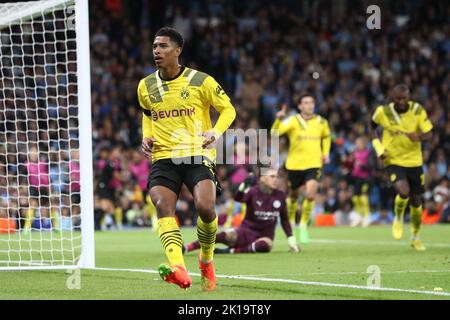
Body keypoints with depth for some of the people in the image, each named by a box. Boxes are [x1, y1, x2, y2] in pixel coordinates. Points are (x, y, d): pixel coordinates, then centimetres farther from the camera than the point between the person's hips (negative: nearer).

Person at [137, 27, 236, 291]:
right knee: (163, 206, -24)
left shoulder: (201, 81, -2)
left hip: (198, 155, -3)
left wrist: (216, 132, -12)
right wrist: (147, 138, 10)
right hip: (163, 158, 3)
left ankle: (206, 260, 8)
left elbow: (228, 109, 7)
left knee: (205, 207, -22)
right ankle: (178, 269, -40)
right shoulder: (146, 86, 10)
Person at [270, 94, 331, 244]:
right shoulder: (293, 121, -7)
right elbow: (274, 133, -20)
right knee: (293, 196, 13)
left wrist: (326, 153, 11)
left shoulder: (321, 122, 2)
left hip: (313, 164, 1)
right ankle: (291, 223, 39)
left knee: (310, 195, -18)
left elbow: (326, 137, 24)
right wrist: (278, 119, -38)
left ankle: (303, 226, 1)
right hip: (294, 164, -1)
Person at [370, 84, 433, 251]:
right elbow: (373, 128, 9)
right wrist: (379, 148, -3)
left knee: (416, 200, 9)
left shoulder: (418, 110, -9)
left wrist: (418, 137, -31)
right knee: (403, 191, -27)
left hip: (414, 161, 2)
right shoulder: (383, 112, -10)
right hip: (393, 161, -2)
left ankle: (415, 237, 31)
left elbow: (428, 133, -8)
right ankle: (398, 219, 6)